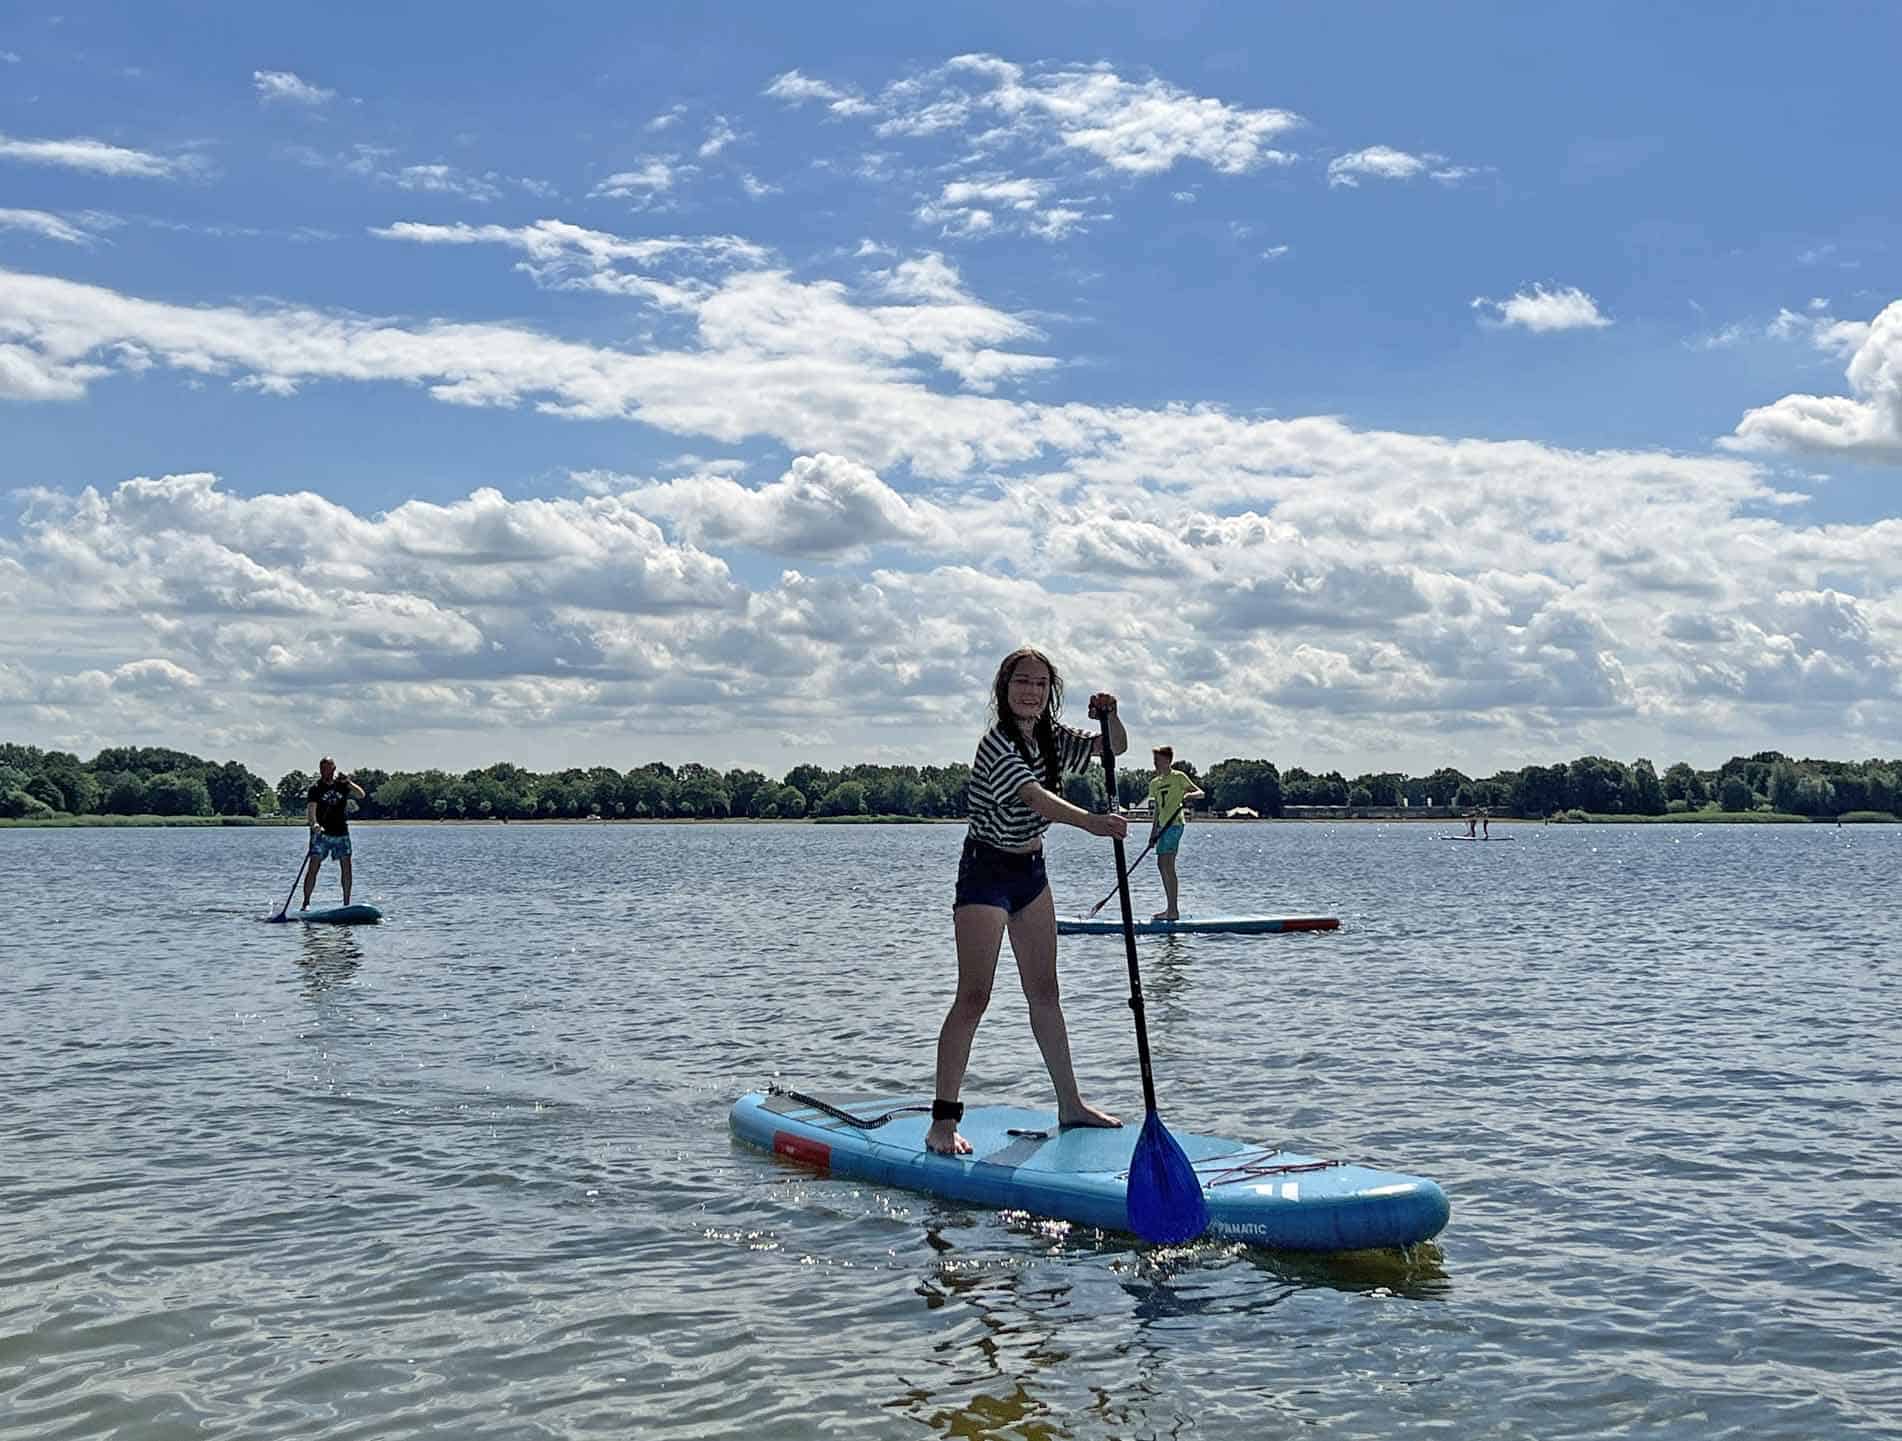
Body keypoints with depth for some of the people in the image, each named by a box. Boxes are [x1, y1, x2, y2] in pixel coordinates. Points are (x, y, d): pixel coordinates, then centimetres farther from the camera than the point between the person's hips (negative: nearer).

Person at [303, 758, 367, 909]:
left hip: (341, 832, 3)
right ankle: (306, 902, -6)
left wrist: (348, 782, -19)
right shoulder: (315, 787, -4)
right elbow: (311, 809, -15)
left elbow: (361, 795, -7)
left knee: (346, 867, 1)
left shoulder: (342, 784, 5)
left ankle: (347, 903, 10)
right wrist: (314, 824, -34)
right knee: (314, 867, -10)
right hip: (321, 833, -3)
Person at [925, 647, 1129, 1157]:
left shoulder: (1050, 736, 5)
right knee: (973, 996, -12)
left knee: (1044, 991, 14)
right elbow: (1035, 797, -35)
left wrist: (1110, 715, -15)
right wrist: (1090, 821, -51)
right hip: (986, 871, -8)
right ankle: (943, 1120, -9)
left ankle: (1069, 1104, 22)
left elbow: (1115, 748, 7)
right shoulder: (997, 743, -20)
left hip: (1030, 870, 8)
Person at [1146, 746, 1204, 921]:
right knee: (1162, 865, 8)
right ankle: (1171, 909, 14)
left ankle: (1173, 911, -16)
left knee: (1166, 865, -14)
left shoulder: (1178, 777, -3)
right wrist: (1153, 833, 16)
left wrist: (1188, 795, -27)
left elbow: (1200, 793, -6)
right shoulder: (1154, 784, 18)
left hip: (1175, 824, -8)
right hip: (1163, 826, 8)